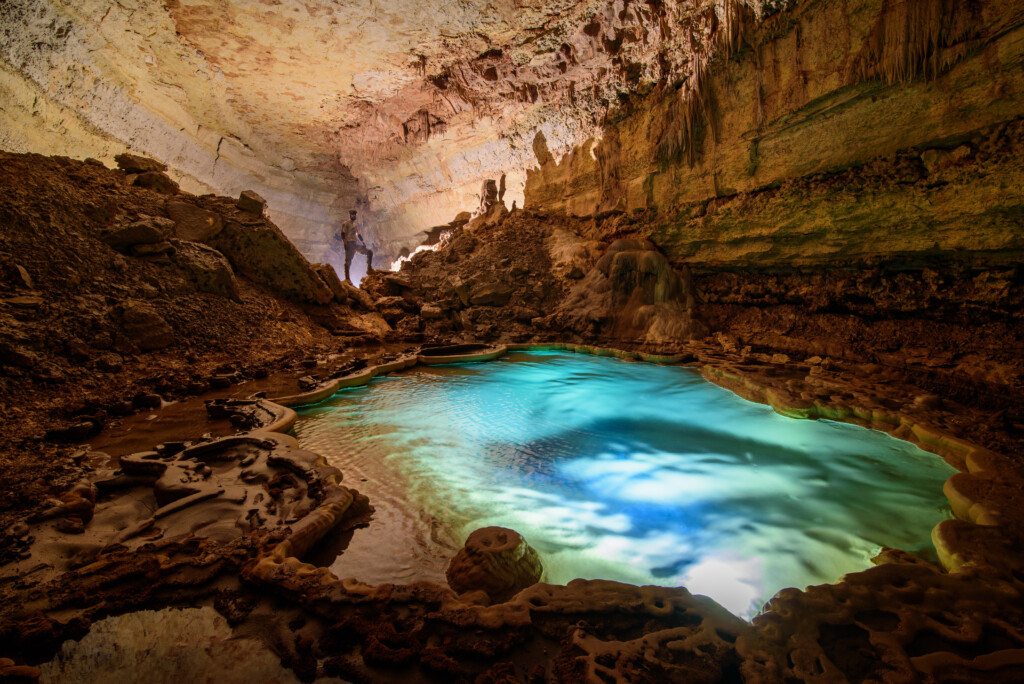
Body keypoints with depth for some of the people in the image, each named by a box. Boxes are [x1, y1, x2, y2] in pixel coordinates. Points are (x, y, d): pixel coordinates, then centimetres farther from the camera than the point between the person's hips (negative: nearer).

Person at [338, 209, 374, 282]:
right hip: (349, 244, -7)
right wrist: (345, 242, -20)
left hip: (355, 244, 7)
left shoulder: (355, 224, 20)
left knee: (370, 252, 1)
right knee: (348, 261, -9)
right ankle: (347, 278, -9)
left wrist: (362, 241, 13)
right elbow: (342, 234, -9)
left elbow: (358, 234, 25)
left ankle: (369, 268, 0)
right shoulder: (345, 224, -1)